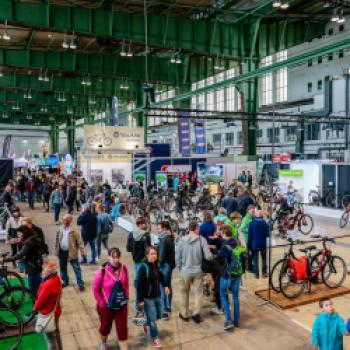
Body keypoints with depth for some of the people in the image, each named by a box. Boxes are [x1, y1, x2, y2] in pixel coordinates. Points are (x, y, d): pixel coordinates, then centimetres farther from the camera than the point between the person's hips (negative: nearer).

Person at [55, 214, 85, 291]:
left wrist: (82, 251, -20)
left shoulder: (73, 231, -14)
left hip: (71, 252, -6)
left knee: (76, 269, -1)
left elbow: (79, 241, -15)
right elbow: (57, 240, 14)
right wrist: (56, 249, 12)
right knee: (62, 267, 18)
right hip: (62, 252, 6)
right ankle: (65, 281, 36)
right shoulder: (60, 230, 4)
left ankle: (80, 284, 5)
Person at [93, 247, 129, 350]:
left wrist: (126, 297, 0)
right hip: (106, 306, -2)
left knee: (122, 328, 7)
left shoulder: (124, 268, -12)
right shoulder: (102, 271, -24)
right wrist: (102, 303, -11)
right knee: (105, 326, 22)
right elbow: (95, 289, -13)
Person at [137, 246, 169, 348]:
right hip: (148, 298, -7)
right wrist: (141, 300, -17)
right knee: (152, 318, 2)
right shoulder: (143, 267, -20)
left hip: (157, 296, 7)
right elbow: (139, 285, -18)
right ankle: (154, 338, 23)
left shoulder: (156, 266, 0)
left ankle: (146, 323, 44)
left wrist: (165, 285, 5)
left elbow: (161, 276, 20)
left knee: (159, 315, 17)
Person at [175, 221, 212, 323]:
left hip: (185, 271, 1)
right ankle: (196, 313, 16)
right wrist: (213, 257, 7)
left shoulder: (182, 240, -10)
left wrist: (180, 267, 12)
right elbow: (208, 256, -15)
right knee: (198, 292, 15)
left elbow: (177, 256, -4)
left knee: (185, 292, 18)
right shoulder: (202, 240, -14)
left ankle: (184, 314, 28)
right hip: (198, 271, -1)